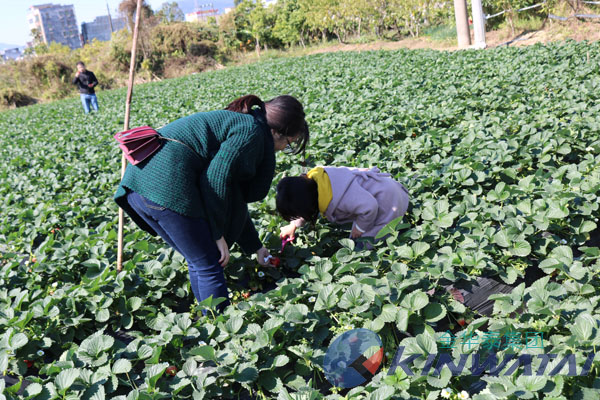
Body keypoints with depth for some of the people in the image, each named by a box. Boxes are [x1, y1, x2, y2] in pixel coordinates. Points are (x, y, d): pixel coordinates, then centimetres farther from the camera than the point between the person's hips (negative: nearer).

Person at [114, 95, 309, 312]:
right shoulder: (252, 131, -2)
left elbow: (234, 201, 31)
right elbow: (217, 177, -15)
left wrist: (255, 247, 36)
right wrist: (218, 234, -6)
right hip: (168, 186, -10)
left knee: (198, 262, 20)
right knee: (208, 266, 1)